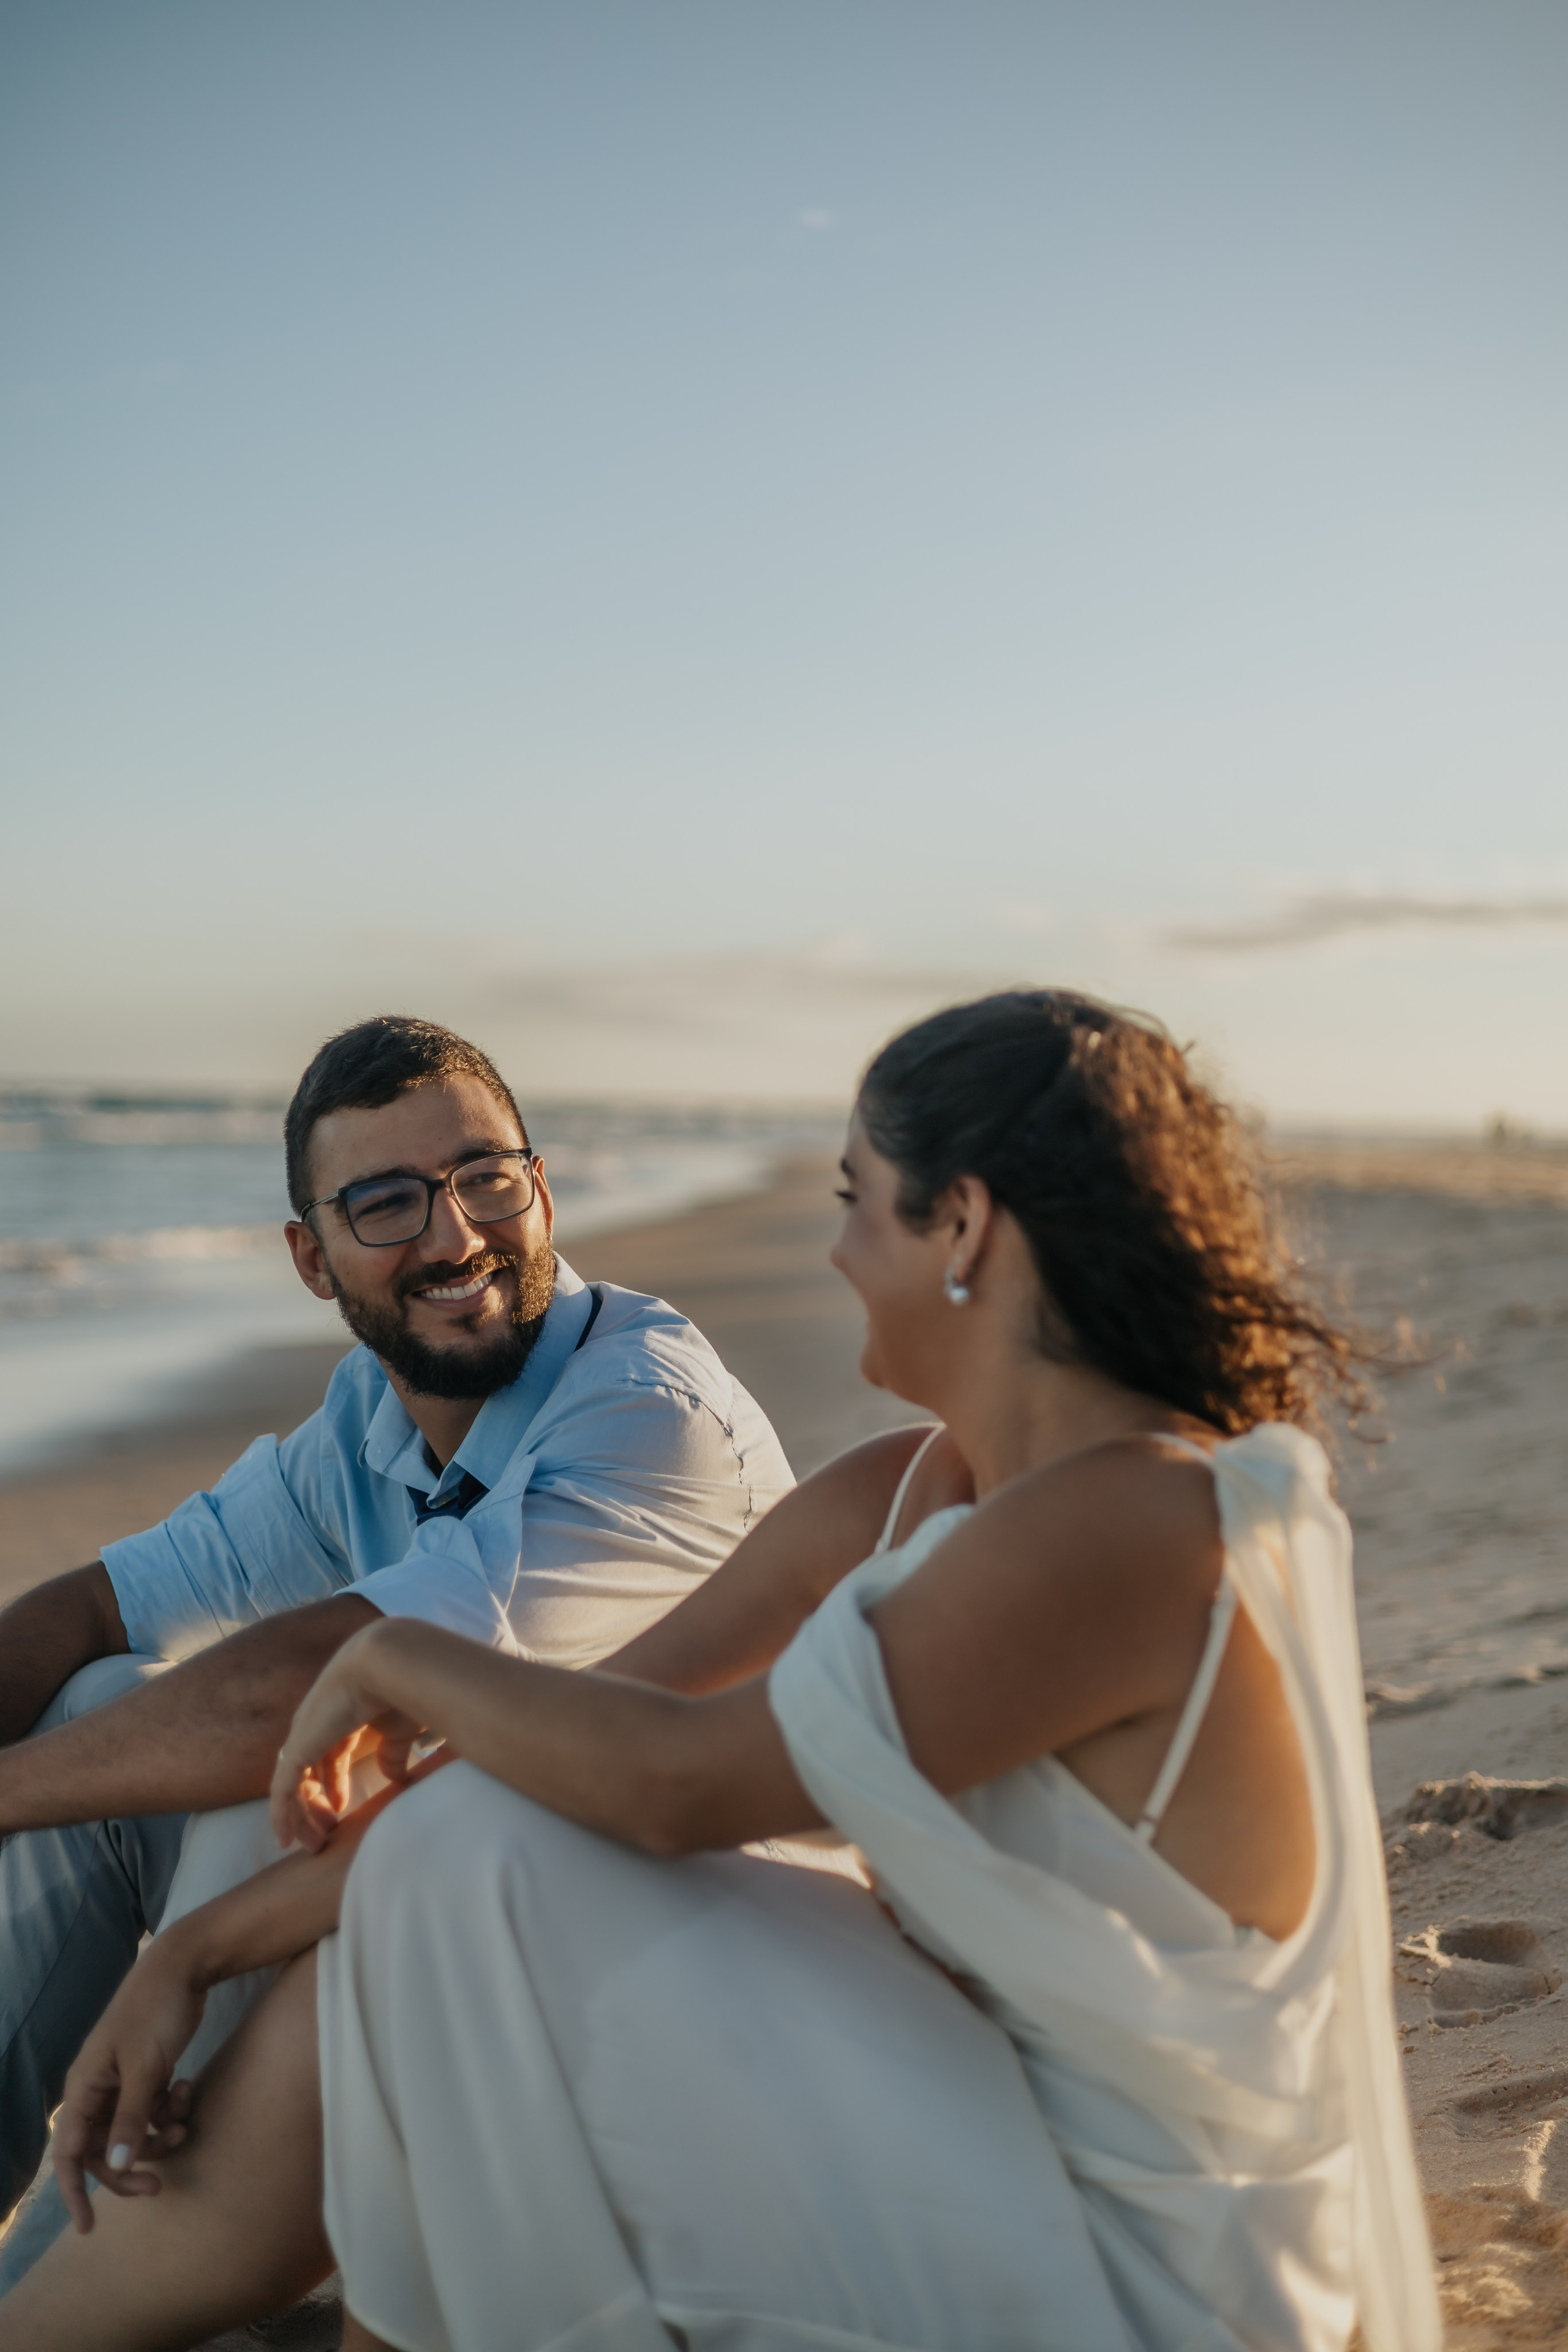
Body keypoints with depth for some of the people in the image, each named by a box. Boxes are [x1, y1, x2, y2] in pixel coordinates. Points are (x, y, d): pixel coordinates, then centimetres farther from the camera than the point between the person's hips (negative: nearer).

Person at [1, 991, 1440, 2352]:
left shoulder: (1134, 1527, -25)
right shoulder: (896, 1505, 2)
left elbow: (679, 1780, -26)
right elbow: (581, 1736, 3)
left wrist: (400, 1663, -8)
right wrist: (194, 1954, 1)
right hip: (999, 2171, 8)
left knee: (476, 1871, -16)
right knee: (347, 2012, 0)